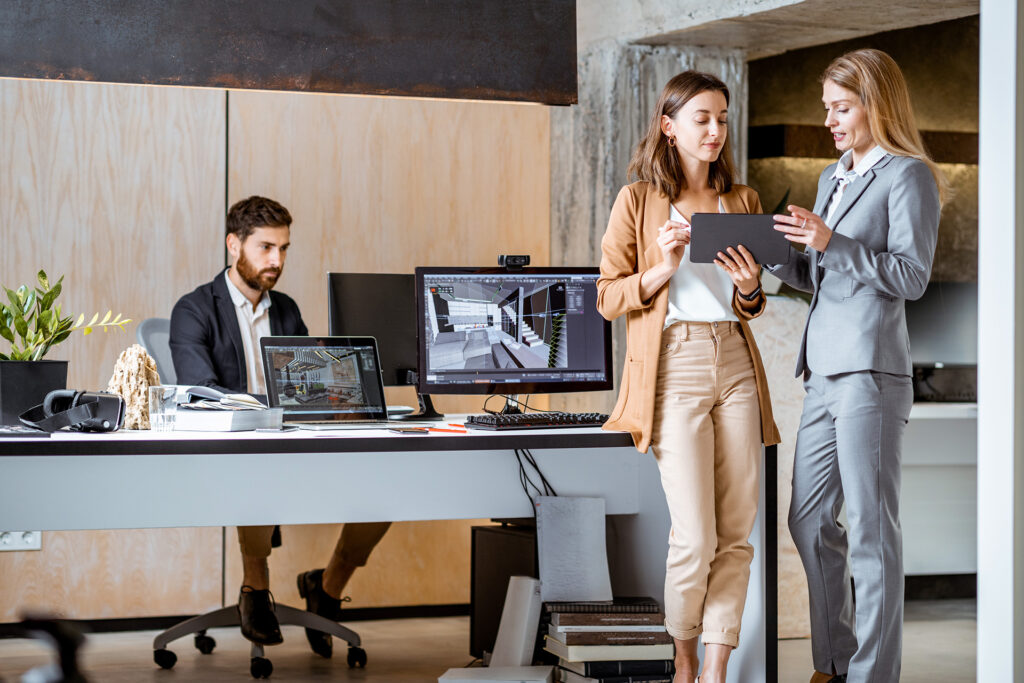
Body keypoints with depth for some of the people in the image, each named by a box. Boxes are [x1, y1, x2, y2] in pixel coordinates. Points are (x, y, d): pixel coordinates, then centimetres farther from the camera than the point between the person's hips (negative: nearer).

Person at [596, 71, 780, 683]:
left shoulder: (742, 201, 15)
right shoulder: (638, 201, 4)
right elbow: (609, 298, 2)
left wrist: (749, 288, -2)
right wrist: (664, 268, -13)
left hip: (736, 362, 4)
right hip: (674, 364, -4)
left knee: (738, 529, -1)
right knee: (695, 535, -9)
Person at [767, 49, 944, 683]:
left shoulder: (907, 176, -3)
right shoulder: (832, 179, 20)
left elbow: (912, 275, -11)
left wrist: (831, 243, -18)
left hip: (872, 369, -8)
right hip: (824, 369, 8)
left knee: (871, 526, -4)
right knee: (810, 520, 10)